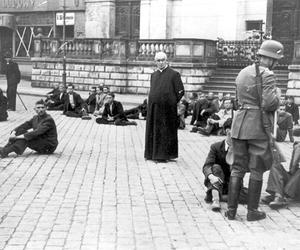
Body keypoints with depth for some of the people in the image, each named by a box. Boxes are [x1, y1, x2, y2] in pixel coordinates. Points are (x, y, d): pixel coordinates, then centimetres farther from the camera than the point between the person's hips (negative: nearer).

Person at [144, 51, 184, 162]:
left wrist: (171, 103, -4)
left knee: (166, 131, 0)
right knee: (153, 131, 9)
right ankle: (152, 153, 18)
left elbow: (180, 91, -5)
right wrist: (152, 102, 10)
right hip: (153, 108, 5)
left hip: (167, 108, -5)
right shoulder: (153, 75, 13)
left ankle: (164, 155, 6)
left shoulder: (174, 74, -4)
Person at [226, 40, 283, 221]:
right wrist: (277, 94, 2)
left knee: (238, 168, 10)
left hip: (240, 123, 6)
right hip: (259, 126, -6)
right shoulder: (267, 75, -10)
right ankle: (252, 211, 12)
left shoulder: (243, 73, 14)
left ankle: (231, 210, 11)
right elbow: (270, 104, -19)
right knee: (257, 170, 5)